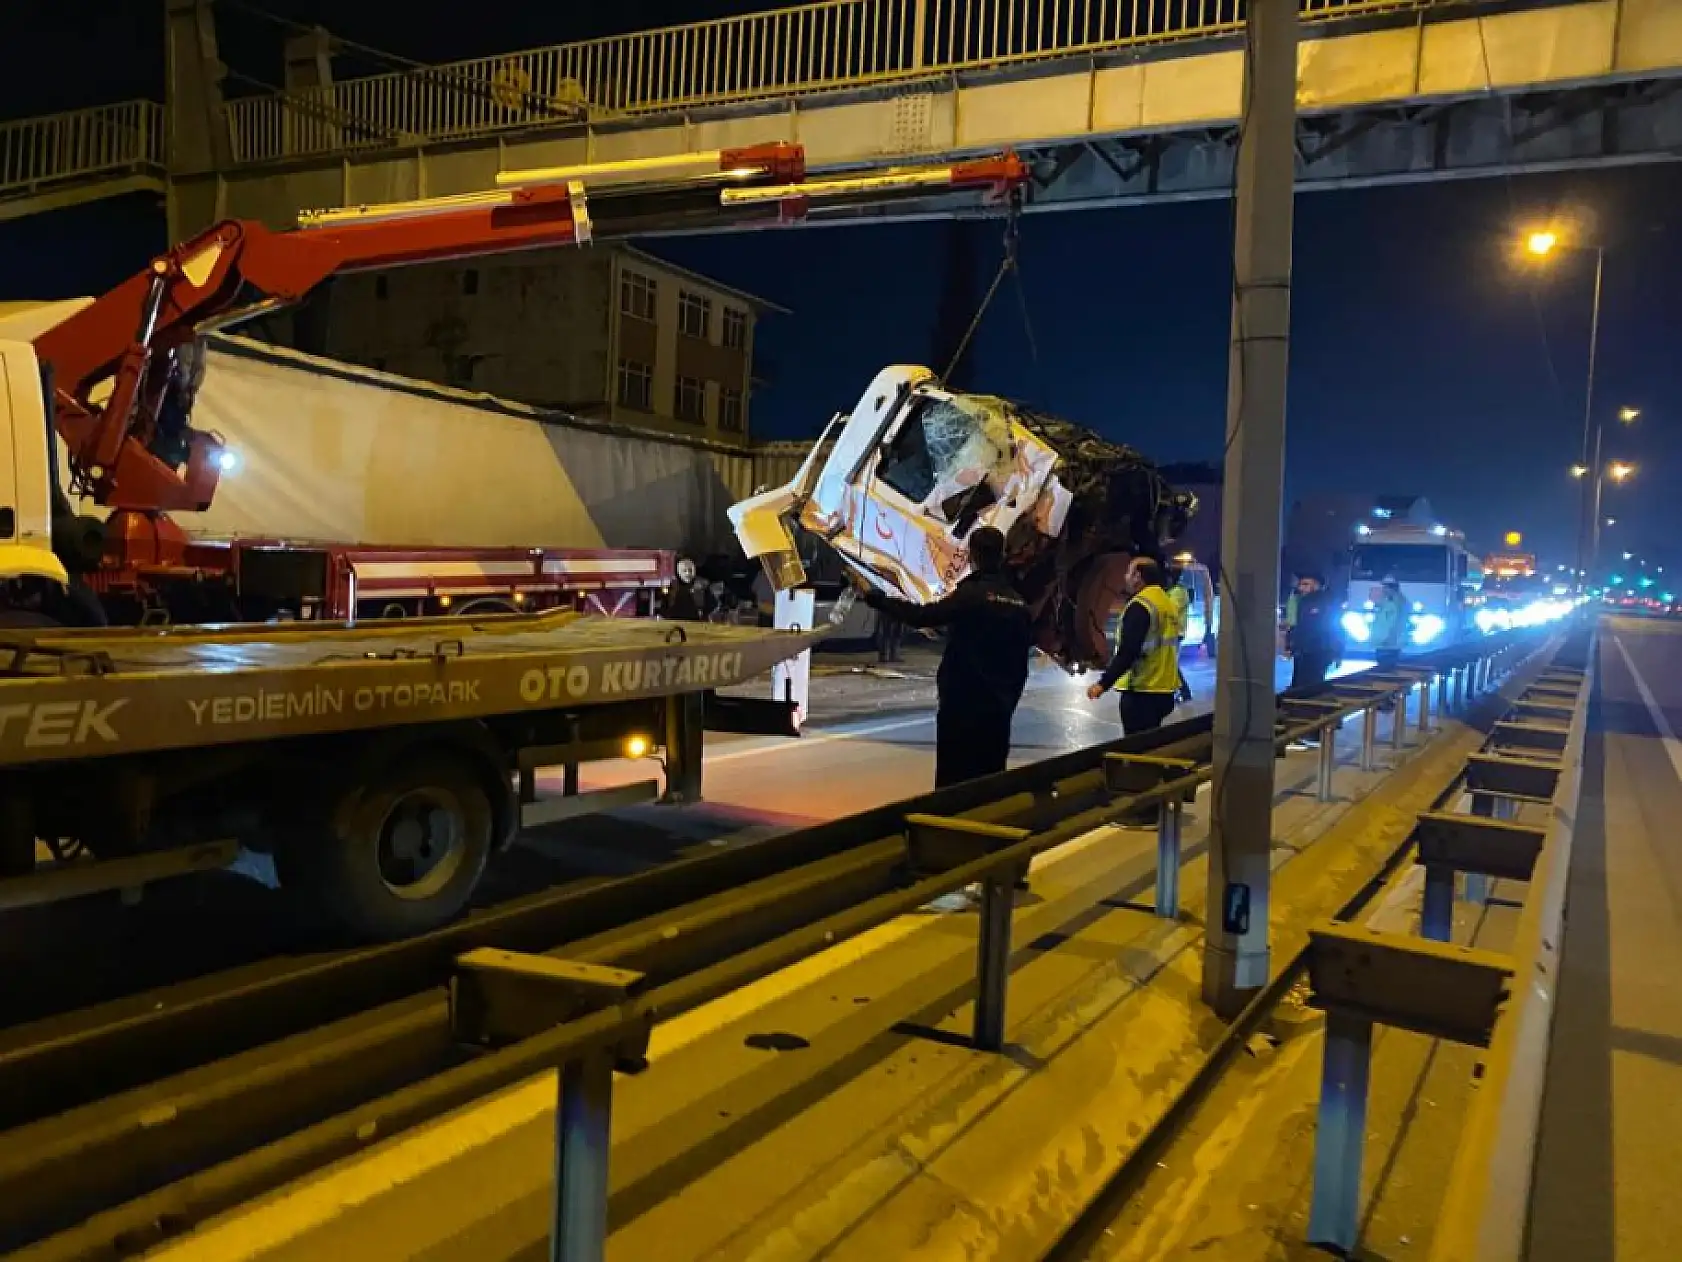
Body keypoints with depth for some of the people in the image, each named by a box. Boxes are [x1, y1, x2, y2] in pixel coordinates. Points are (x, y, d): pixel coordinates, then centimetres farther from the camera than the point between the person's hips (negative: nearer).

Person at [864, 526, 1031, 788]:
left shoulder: (972, 594, -11)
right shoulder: (1018, 601, 9)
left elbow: (923, 616, -20)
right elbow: (1021, 660, 13)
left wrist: (878, 600, -9)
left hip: (962, 703, -6)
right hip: (998, 708, 6)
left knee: (953, 780, -2)